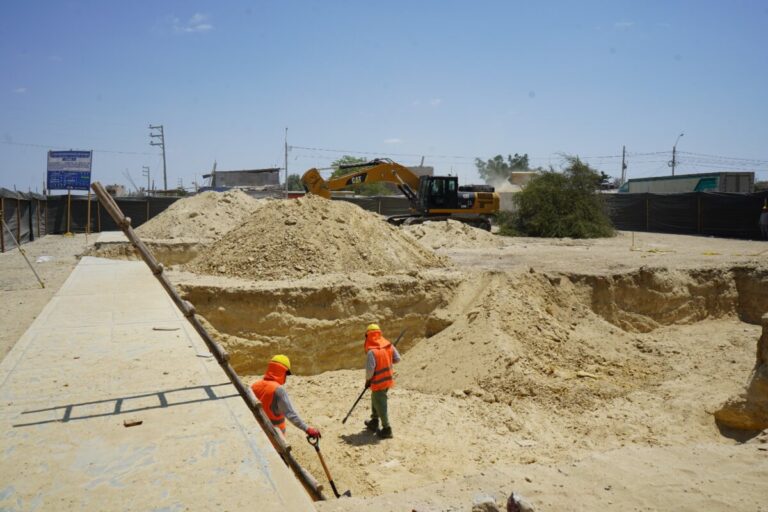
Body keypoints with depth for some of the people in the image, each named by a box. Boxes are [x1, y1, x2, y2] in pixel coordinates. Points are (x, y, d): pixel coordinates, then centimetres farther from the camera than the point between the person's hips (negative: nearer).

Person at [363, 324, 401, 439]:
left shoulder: (371, 352, -24)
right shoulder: (389, 345, -4)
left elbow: (370, 370, -23)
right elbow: (397, 359, 3)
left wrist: (367, 381, -4)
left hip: (378, 382, -8)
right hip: (388, 379, 8)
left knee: (380, 406, 7)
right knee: (375, 400, 26)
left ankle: (387, 429, 16)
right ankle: (374, 422, 39)